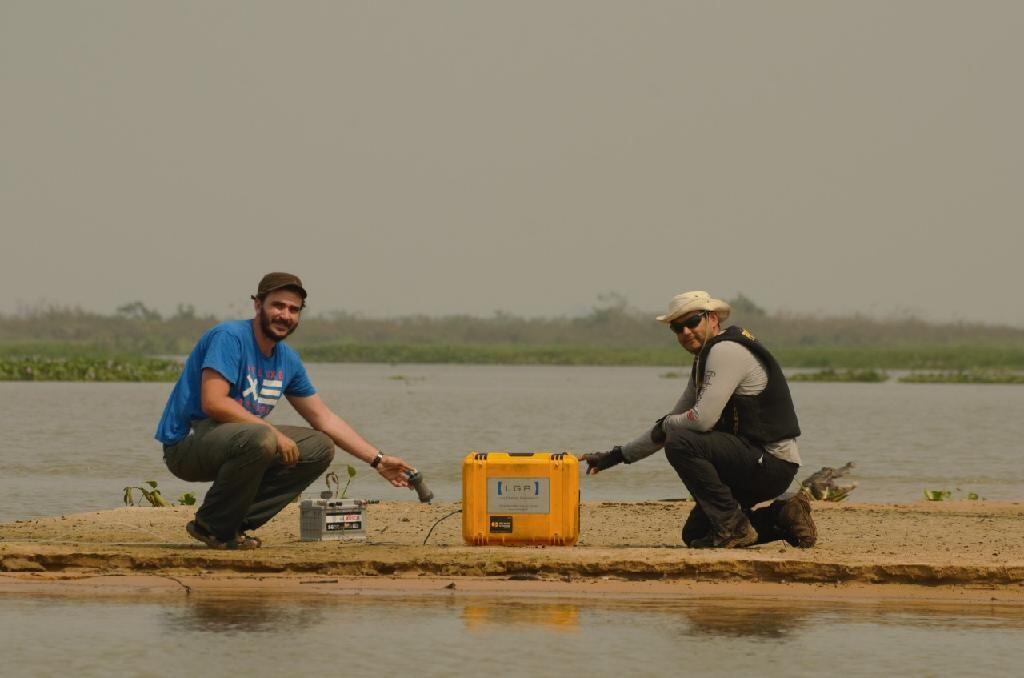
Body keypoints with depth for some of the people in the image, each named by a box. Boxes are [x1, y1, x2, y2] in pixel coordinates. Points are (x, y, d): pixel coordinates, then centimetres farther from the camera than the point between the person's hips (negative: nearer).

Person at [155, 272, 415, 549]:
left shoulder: (288, 360, 10)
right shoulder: (229, 337, -15)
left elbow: (325, 419, 17)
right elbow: (213, 403, -26)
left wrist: (378, 461, 13)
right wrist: (273, 432, -24)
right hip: (187, 443, -9)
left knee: (320, 448, 4)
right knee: (261, 439, -35)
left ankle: (235, 523, -2)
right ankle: (213, 525, -15)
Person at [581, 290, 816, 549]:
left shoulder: (725, 351, -16)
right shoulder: (703, 362, 17)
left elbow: (703, 420, -25)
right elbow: (673, 423, 24)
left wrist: (664, 425, -4)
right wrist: (617, 456, 21)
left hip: (772, 463, -10)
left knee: (681, 444, -24)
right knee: (694, 535, 13)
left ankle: (732, 527, -18)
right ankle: (782, 519, 13)